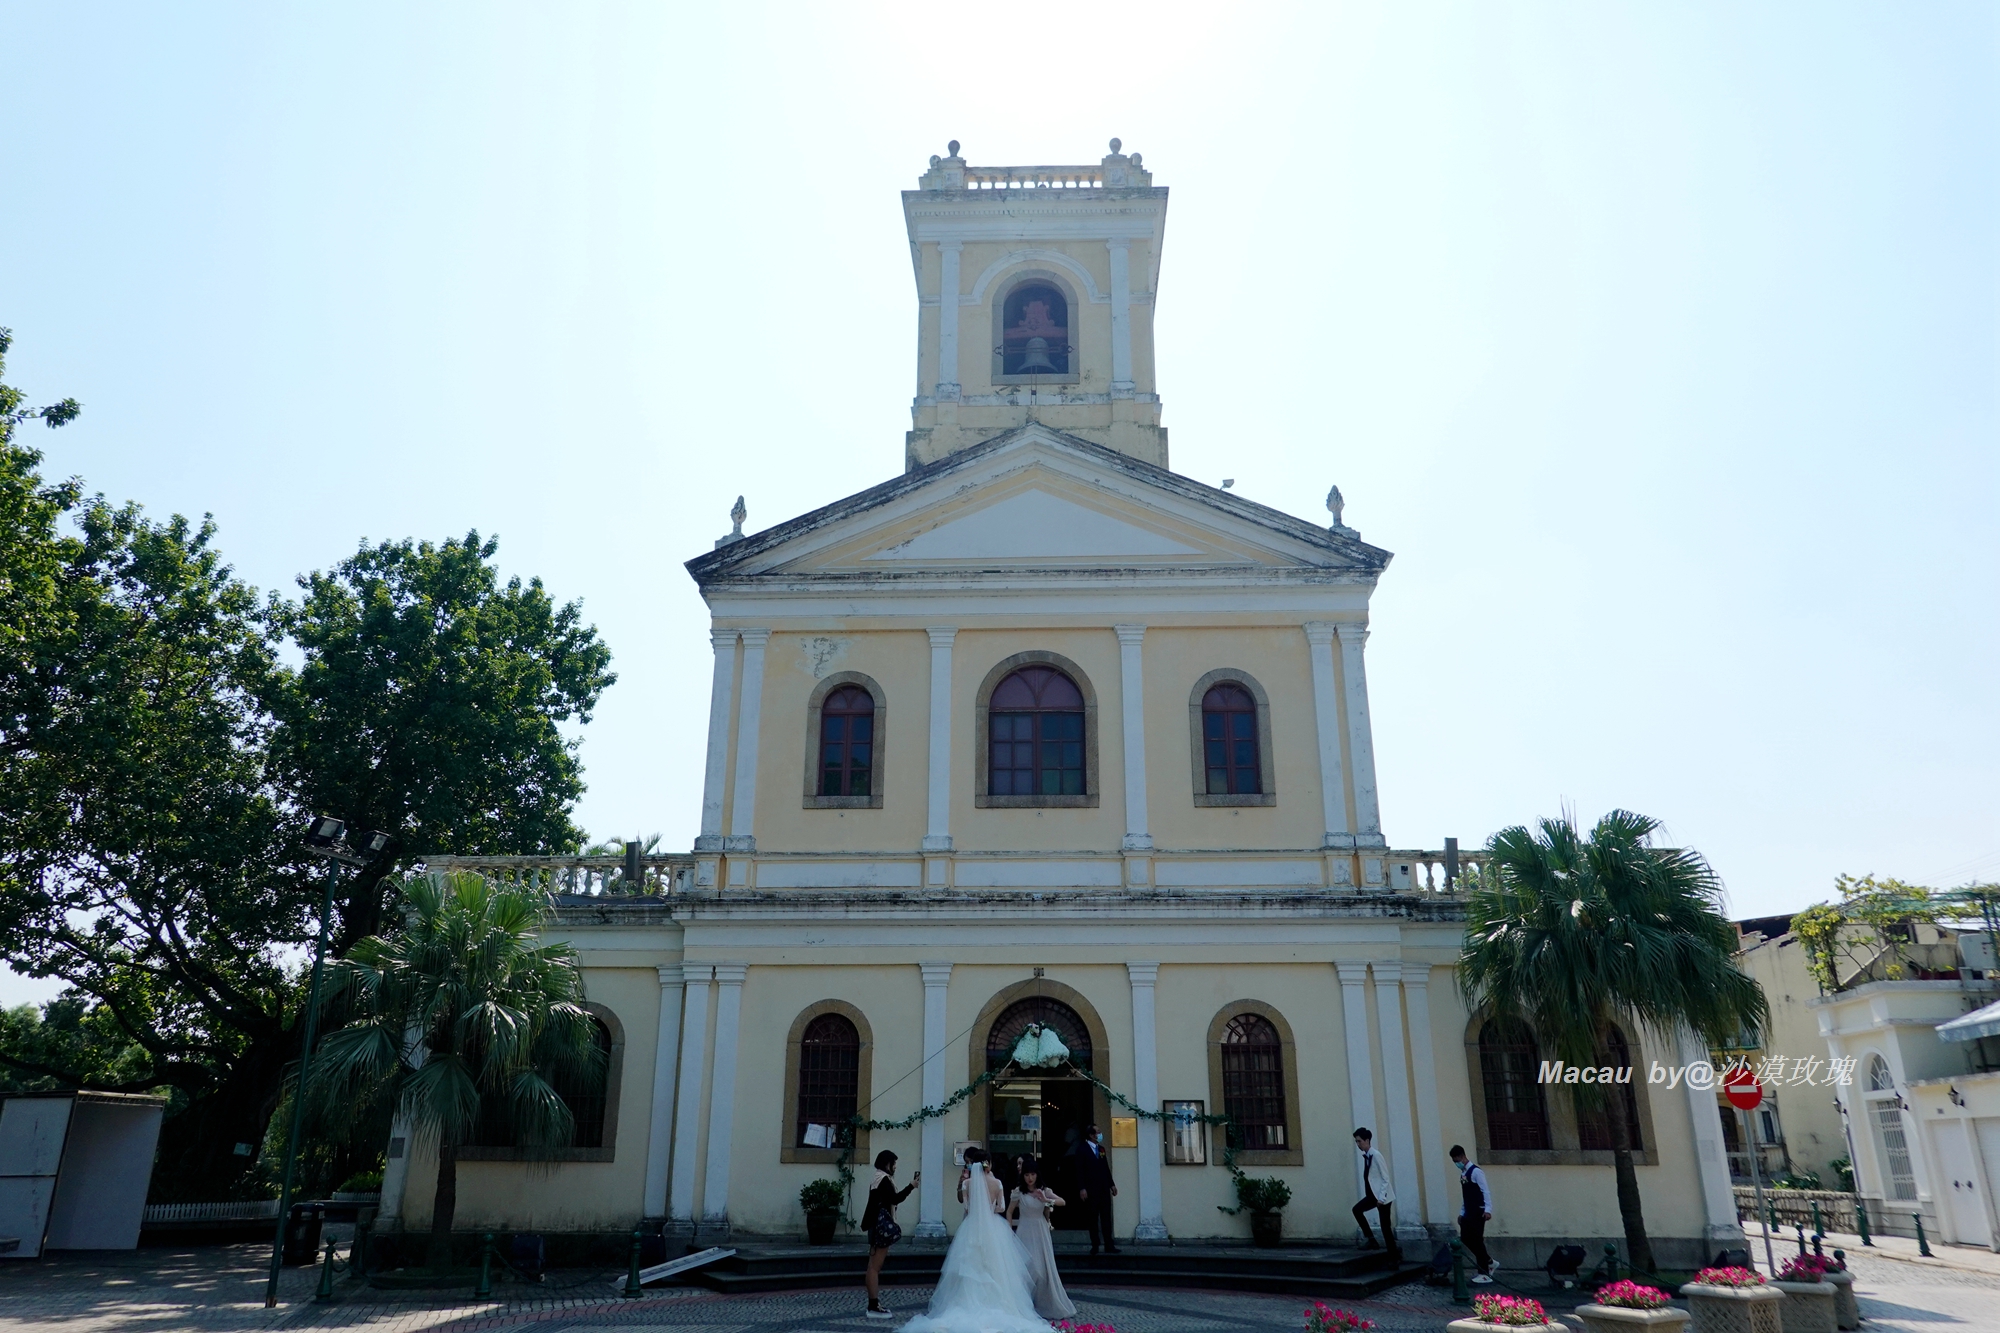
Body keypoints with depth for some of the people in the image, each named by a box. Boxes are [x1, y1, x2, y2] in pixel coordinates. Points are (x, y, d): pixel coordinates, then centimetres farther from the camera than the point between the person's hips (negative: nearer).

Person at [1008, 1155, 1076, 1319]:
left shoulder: (1044, 1191, 0)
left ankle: (1045, 1304, 19)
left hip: (1041, 1233, 2)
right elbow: (1009, 1212, 5)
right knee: (1026, 1267, -7)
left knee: (1044, 1268, 5)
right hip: (1025, 1233, -2)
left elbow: (1062, 1202, -12)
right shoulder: (1018, 1192, -4)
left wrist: (1046, 1200, -27)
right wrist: (1010, 1231, -2)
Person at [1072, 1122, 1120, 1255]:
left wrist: (1111, 1184, 11)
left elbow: (1106, 1168, 16)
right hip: (1091, 1189, -5)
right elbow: (1080, 1170, -9)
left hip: (1104, 1188, 5)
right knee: (1093, 1219, 3)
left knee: (1106, 1218, 2)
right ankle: (1095, 1246, 9)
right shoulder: (1082, 1149, -5)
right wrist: (1081, 1188, -15)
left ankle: (1109, 1245, 3)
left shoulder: (1101, 1148, 13)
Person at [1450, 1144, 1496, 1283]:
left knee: (1477, 1240, -6)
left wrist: (1488, 1210, -26)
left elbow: (1486, 1191, -18)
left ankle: (1485, 1273, 2)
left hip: (1478, 1212, -9)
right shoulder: (1463, 1173, 14)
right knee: (1466, 1238, 7)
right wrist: (1462, 1212, 18)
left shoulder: (1475, 1171, -13)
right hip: (1468, 1212, 9)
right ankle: (1489, 1262, 22)